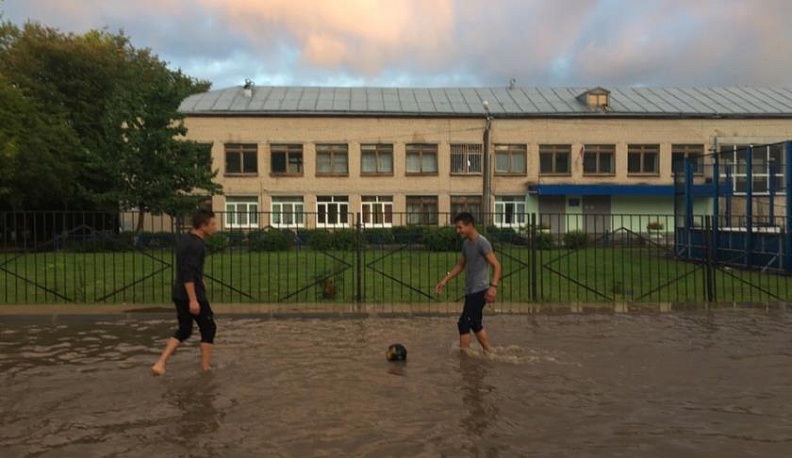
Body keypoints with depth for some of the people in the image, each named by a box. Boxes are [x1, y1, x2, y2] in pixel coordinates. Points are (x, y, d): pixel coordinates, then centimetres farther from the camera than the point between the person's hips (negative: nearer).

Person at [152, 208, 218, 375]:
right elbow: (188, 273, -25)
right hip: (192, 294, -9)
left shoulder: (185, 240, 11)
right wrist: (193, 300, -26)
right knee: (208, 328, 7)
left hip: (179, 294, 9)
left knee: (184, 330, 17)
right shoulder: (196, 245, -19)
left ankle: (160, 363, 8)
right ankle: (206, 368, 14)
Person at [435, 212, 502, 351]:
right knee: (475, 324, 16)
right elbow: (460, 265, 22)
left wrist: (493, 286, -30)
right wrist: (445, 280, 15)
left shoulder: (482, 243, -15)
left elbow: (496, 265, -18)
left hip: (479, 291, -9)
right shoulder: (466, 243, 11)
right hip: (470, 291, 9)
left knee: (464, 323, -8)